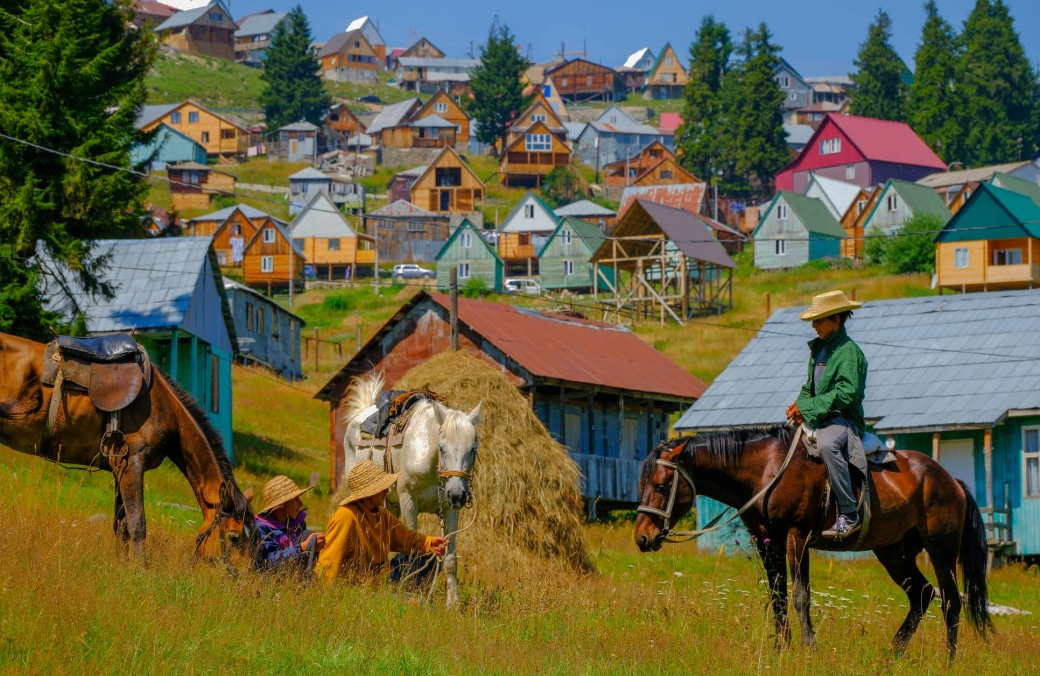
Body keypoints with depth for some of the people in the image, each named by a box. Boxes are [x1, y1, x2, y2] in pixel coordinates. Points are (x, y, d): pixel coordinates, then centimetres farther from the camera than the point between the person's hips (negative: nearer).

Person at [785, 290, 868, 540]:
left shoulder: (849, 351, -11)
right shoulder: (818, 347, 15)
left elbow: (847, 393, -20)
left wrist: (809, 407, -19)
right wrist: (800, 404, 2)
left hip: (842, 419, -10)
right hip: (816, 419, 10)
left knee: (826, 444, -39)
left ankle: (848, 514, -37)